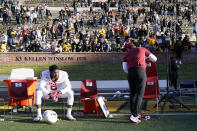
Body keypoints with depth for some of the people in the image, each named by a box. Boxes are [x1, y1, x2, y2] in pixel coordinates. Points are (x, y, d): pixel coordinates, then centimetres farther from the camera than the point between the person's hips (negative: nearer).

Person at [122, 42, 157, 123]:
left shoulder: (126, 55, 23)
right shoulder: (142, 49, 20)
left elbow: (125, 68, 11)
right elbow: (154, 59, 22)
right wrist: (147, 57, 41)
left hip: (130, 72, 3)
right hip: (141, 70, -3)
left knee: (132, 93, 16)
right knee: (140, 93, -1)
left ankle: (133, 113, 19)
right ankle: (134, 116, -10)